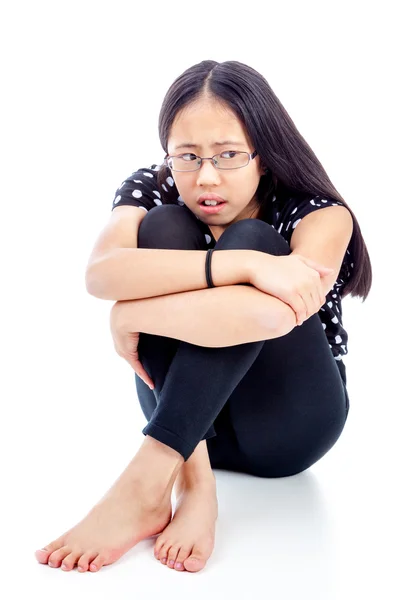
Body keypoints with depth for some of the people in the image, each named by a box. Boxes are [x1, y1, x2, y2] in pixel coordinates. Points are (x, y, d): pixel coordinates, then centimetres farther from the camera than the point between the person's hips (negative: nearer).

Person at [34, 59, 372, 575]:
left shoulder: (319, 215, -15)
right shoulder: (149, 191, -9)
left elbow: (269, 312, -36)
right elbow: (100, 274, -33)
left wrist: (128, 313, -29)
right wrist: (245, 265, -43)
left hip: (286, 422, -2)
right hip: (183, 412, 3)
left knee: (250, 240, -28)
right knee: (164, 229, -22)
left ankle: (146, 482, -34)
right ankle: (194, 483, -29)